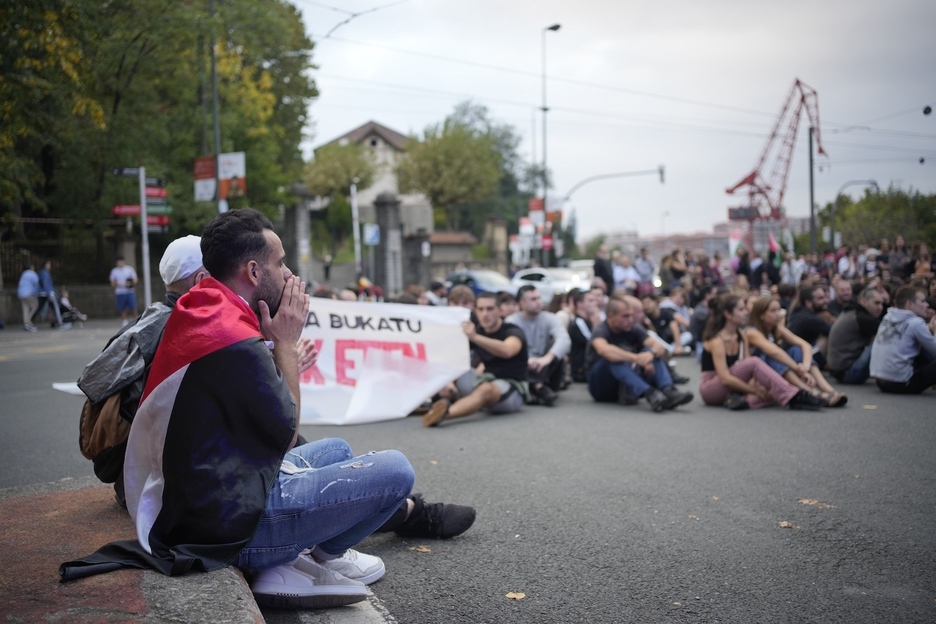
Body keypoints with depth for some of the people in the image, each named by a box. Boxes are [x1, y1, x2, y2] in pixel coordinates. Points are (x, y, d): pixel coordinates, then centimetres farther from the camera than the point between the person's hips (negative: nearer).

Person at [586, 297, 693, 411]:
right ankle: (649, 394, -51)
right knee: (613, 358, -34)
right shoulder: (600, 331, -16)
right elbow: (603, 350, -41)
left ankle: (668, 392, -38)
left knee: (649, 351, -16)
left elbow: (660, 348, -14)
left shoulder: (634, 329, 0)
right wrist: (636, 358, -48)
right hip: (601, 386, -5)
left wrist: (651, 353, -38)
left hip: (629, 387, 5)